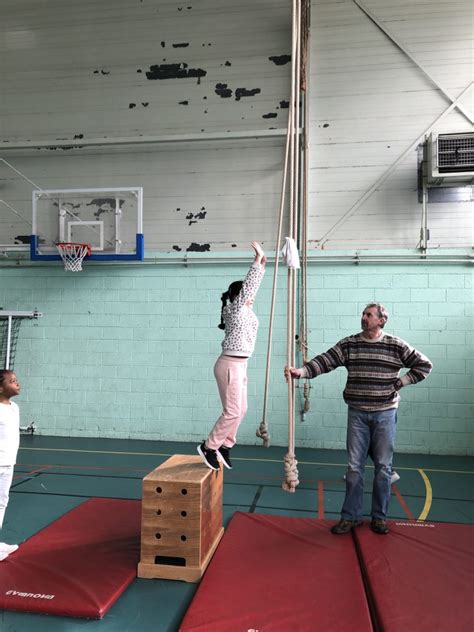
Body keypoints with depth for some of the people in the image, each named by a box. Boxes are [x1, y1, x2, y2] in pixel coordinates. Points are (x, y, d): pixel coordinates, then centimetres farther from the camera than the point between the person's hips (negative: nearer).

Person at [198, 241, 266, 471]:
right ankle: (209, 447, 6)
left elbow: (251, 286, 19)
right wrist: (258, 259, -12)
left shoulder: (245, 311, 12)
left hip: (239, 365, 9)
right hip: (230, 365, -9)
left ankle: (224, 446, 24)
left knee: (240, 410, 12)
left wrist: (262, 264, 16)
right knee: (232, 412, -7)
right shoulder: (235, 309, -11)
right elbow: (249, 285, -16)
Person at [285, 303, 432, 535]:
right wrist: (301, 371, -25)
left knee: (383, 467, 7)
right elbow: (324, 361, -9)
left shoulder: (396, 346, -3)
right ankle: (350, 516, 17)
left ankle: (379, 517, 22)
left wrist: (400, 382, -5)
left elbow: (424, 365, 2)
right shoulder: (348, 344, 0)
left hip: (385, 414, -1)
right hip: (357, 413, 1)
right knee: (354, 467, 5)